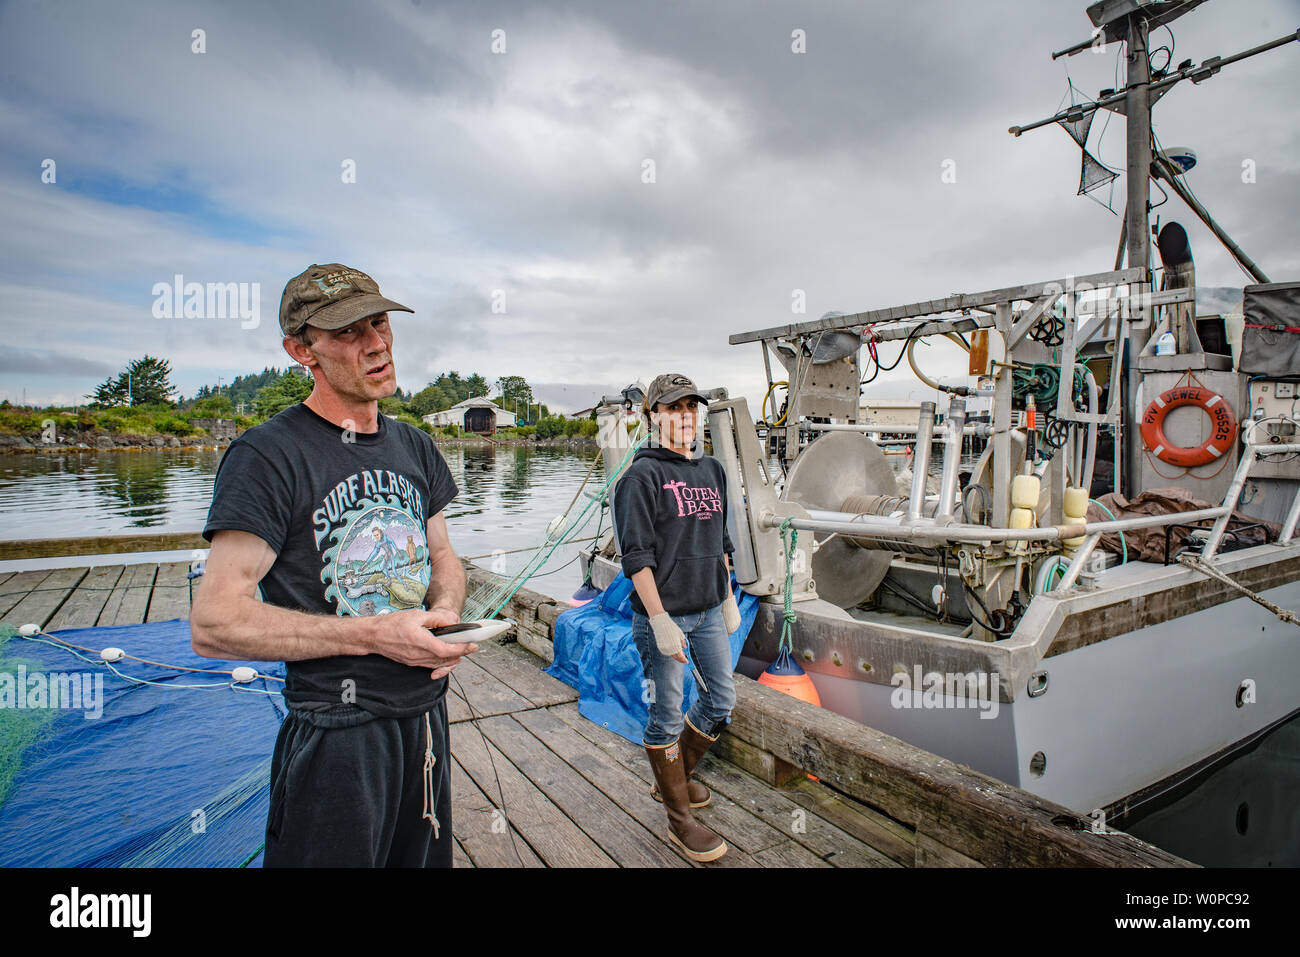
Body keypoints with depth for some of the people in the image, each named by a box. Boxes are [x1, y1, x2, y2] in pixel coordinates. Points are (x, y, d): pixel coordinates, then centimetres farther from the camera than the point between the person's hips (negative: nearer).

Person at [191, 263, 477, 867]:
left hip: (427, 716, 7)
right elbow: (214, 624, -19)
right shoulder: (267, 455, -15)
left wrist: (445, 613, -7)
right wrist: (372, 634, -23)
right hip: (336, 736, -6)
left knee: (424, 858, 24)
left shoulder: (415, 448, 6)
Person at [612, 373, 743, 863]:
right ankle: (680, 819, 23)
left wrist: (729, 599, 18)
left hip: (709, 610, 7)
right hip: (663, 614, -7)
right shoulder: (642, 475, -11)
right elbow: (637, 556, -16)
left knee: (721, 699, 16)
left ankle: (674, 778, 38)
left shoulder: (712, 469, 10)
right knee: (666, 716, 4)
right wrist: (660, 621, -20)